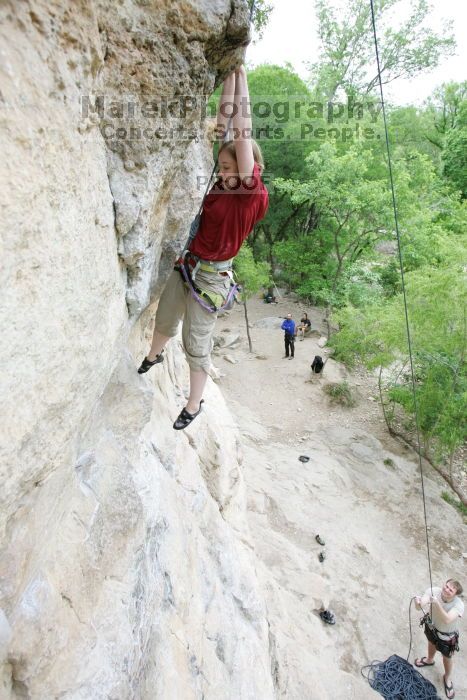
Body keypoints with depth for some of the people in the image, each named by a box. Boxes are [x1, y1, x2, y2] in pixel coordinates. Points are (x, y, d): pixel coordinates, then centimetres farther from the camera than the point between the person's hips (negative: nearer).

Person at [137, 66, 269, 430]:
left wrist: (242, 77, -12)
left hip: (212, 276, -7)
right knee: (164, 320, 25)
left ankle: (194, 404, 25)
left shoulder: (255, 196, -16)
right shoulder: (223, 185, 1)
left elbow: (243, 135, -19)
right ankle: (153, 357, 56)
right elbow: (224, 128, 5)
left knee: (197, 344, 3)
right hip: (187, 264, 7)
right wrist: (230, 77, 8)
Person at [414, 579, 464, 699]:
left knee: (446, 658, 23)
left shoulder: (458, 605, -39)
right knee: (432, 643, 33)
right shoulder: (433, 591, -34)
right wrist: (418, 603, -67)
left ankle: (447, 678, 55)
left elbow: (447, 620, -52)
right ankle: (429, 660, 65)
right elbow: (420, 606, -44)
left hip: (447, 637, -3)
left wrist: (437, 603, -65)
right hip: (432, 627, 3)